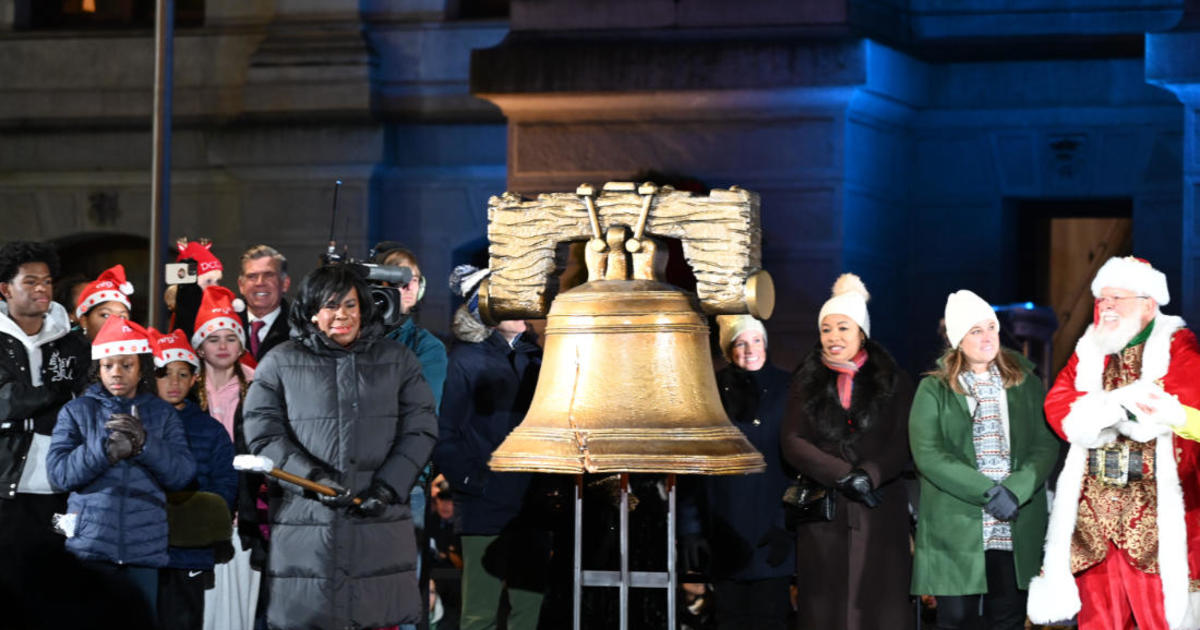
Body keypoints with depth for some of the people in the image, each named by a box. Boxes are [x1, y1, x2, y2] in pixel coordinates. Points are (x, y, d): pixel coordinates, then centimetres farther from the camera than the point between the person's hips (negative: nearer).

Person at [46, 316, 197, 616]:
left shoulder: (163, 414, 11)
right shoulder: (77, 411, 9)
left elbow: (182, 473, 0)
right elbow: (58, 471, -3)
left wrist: (145, 444, -16)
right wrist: (106, 450, -18)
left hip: (143, 549, 1)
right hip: (89, 545, -1)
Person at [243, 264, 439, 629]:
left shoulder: (397, 361, 14)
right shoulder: (280, 363, 9)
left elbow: (419, 429, 9)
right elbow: (263, 434, 2)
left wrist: (389, 487, -5)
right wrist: (313, 478, -12)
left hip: (379, 522, 1)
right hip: (305, 525, -1)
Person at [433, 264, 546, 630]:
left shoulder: (533, 358, 14)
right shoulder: (467, 360, -2)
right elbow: (443, 436, -7)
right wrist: (472, 482, -13)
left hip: (533, 506, 5)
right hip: (485, 508, -5)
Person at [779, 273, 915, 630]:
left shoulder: (893, 382, 9)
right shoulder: (806, 383, 11)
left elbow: (903, 446, 0)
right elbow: (792, 443, 0)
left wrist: (869, 474, -18)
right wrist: (843, 475, -14)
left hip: (880, 513, -1)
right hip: (823, 516, 1)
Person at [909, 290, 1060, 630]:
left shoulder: (1025, 384, 12)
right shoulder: (934, 390, 5)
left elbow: (1046, 445, 3)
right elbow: (927, 455, -6)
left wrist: (1015, 491, -14)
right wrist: (987, 492, -15)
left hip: (1014, 534, 2)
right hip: (955, 531, -2)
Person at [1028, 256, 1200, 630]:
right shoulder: (1089, 351, 16)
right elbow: (1059, 408, 1)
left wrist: (1097, 409, -12)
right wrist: (1123, 402, -12)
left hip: (1155, 515, -5)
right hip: (1094, 515, 5)